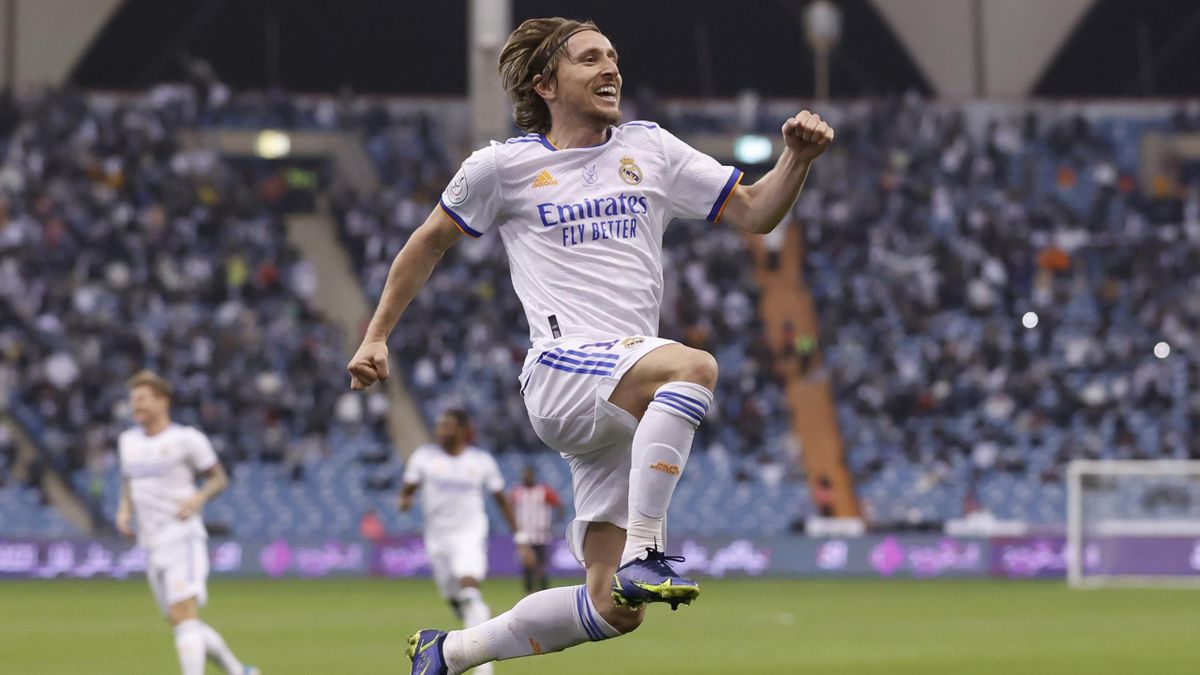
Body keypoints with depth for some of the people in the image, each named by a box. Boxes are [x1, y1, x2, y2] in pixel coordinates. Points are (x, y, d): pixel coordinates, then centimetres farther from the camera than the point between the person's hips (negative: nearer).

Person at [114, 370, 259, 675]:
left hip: (183, 538, -7)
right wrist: (124, 510, 7)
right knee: (180, 622, 12)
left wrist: (199, 497, -17)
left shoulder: (186, 439, -6)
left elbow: (219, 478, 2)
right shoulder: (128, 441, 13)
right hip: (151, 545, 7)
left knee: (183, 613, -20)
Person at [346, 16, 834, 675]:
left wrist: (797, 160, -4)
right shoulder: (505, 165, 6)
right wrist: (376, 338, 17)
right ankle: (642, 553, -39)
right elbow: (429, 242, 19)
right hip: (563, 369, -5)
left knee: (612, 609, 1)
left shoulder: (649, 147, 16)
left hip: (625, 409, 5)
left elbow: (754, 213, 15)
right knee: (694, 365, -36)